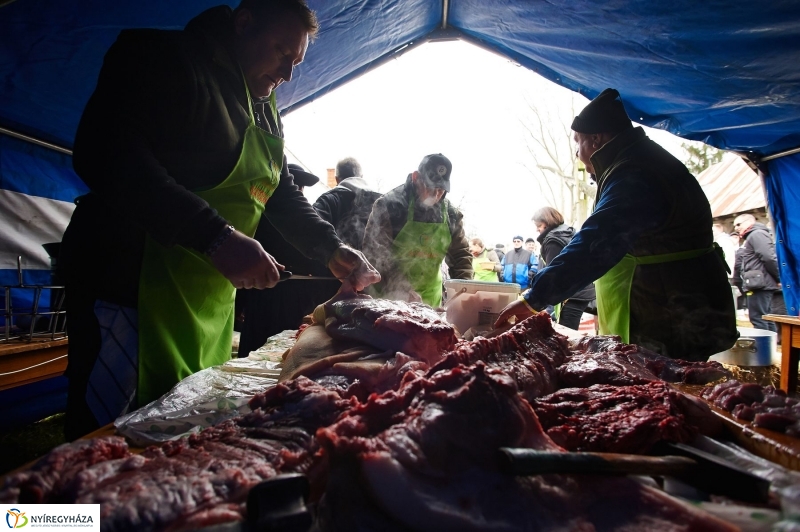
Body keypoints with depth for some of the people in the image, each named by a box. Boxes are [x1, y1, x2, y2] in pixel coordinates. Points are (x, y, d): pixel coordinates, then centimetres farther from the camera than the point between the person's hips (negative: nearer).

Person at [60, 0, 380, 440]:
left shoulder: (265, 114, 18)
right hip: (134, 292, -8)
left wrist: (332, 250, 6)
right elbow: (104, 154, -22)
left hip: (210, 309, 8)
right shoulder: (162, 58, -7)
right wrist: (216, 237, -31)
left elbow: (283, 196, 22)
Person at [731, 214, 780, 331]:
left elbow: (769, 257, -19)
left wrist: (779, 279, -13)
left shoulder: (757, 234, -8)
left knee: (758, 319, -8)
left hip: (759, 284, -10)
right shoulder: (751, 238, 23)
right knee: (766, 319, 13)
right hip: (760, 285, 10)